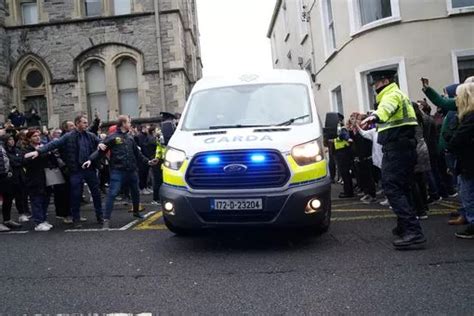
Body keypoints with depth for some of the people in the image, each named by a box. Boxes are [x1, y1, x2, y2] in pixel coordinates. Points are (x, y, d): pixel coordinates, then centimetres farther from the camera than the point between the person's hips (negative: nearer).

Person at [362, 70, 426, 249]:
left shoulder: (392, 94, -10)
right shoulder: (397, 95, 24)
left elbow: (387, 108, -35)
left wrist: (374, 117, -55)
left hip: (396, 149, -11)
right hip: (404, 148, 11)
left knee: (392, 189, -16)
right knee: (401, 189, 18)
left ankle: (413, 233, -21)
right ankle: (404, 226, 30)